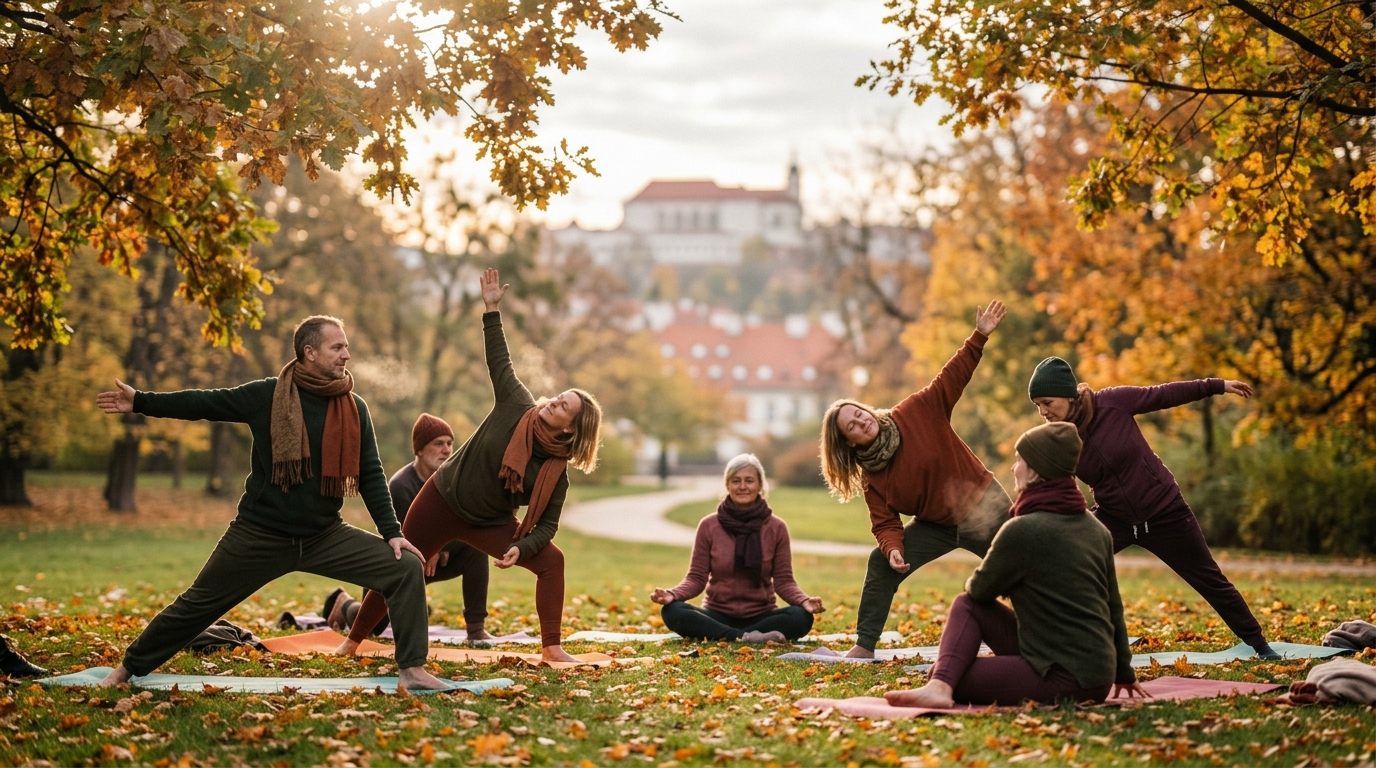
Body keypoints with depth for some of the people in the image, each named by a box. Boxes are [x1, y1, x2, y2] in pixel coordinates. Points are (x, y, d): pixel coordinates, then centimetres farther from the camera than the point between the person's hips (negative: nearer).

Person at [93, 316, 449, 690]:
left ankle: (412, 670, -3)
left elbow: (370, 475, 5)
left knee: (407, 567, -11)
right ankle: (128, 668, 26)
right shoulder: (267, 395, -8)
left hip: (326, 536, 3)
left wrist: (392, 531, -3)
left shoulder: (355, 409, 1)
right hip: (259, 535, -2)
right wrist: (140, 402, -2)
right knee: (198, 603, 5)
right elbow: (205, 403, -1)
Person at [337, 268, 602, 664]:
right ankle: (354, 639, 24)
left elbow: (547, 525, -12)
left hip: (490, 524, 1)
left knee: (551, 560, -15)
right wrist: (491, 310, -11)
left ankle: (551, 648, -10)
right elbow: (499, 360, -7)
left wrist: (521, 548, -30)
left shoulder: (555, 473, -14)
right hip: (441, 502, -1)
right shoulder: (517, 407, -15)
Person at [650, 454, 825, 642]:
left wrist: (804, 601, -22)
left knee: (801, 617, -30)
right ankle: (747, 638, -35)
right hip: (717, 616, 0)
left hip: (761, 616, 0)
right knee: (672, 611, -30)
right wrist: (672, 595, -21)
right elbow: (696, 578, 0)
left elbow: (784, 581, -1)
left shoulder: (776, 528, 0)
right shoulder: (709, 526, -1)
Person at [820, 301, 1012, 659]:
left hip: (984, 508, -3)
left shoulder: (918, 412, -14)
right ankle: (865, 645, -1)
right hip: (940, 525, 4)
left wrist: (979, 336, -25)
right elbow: (886, 524, -7)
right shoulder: (873, 478, -6)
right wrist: (893, 549, -28)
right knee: (880, 564, -7)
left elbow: (951, 378, -16)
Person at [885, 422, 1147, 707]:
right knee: (965, 605, 8)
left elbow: (979, 589, -1)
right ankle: (940, 685, -8)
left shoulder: (1023, 530, -15)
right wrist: (1124, 673, 27)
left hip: (1065, 680, -8)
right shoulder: (1096, 530, 9)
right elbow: (1114, 608, 16)